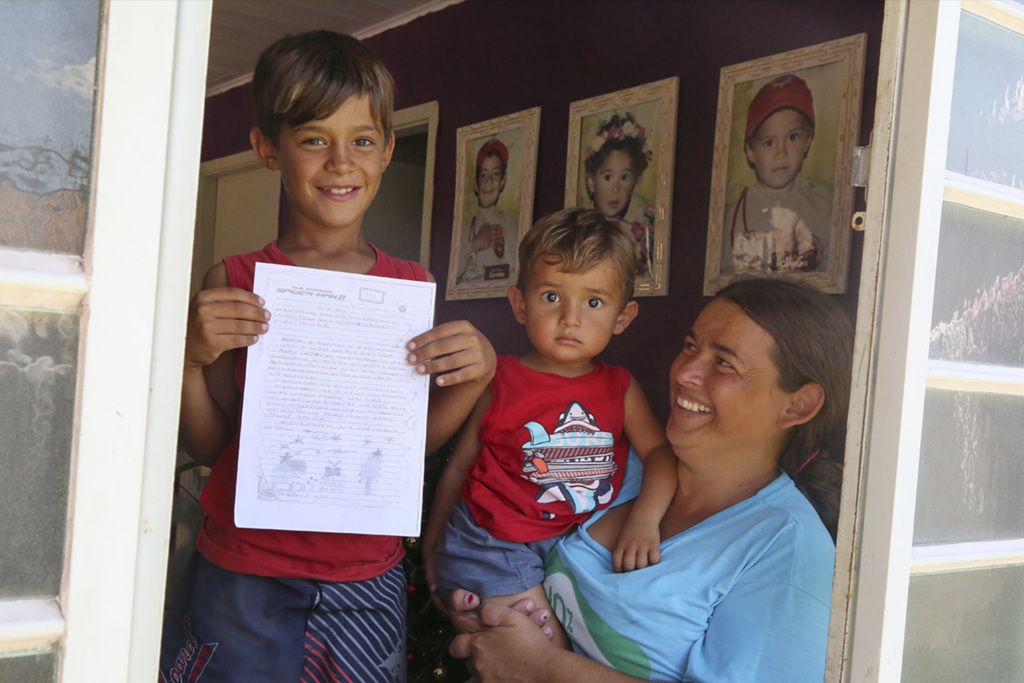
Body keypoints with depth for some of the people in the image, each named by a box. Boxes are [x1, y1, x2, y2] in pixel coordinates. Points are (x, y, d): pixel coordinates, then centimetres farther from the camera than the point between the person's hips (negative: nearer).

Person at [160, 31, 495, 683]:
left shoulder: (413, 286, 0)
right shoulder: (234, 283, -4)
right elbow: (209, 446, 1)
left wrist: (474, 376, -10)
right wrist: (189, 359, -15)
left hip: (366, 579, 1)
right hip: (241, 573, -1)